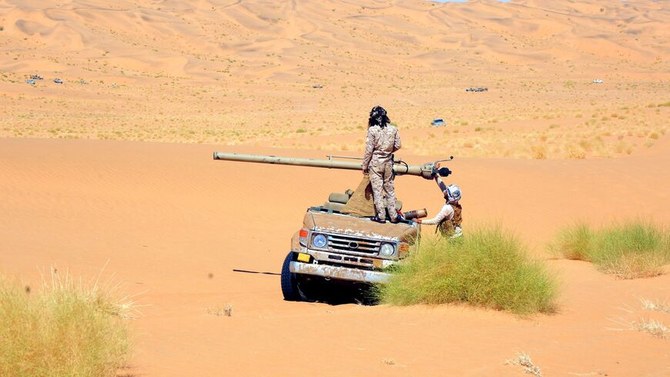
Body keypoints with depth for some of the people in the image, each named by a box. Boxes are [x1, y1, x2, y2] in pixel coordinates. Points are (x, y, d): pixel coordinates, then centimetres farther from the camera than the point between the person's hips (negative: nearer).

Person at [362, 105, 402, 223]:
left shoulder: (372, 130, -15)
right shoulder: (393, 129, -4)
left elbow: (369, 150, -13)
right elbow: (397, 146, 4)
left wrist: (364, 166, -3)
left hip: (375, 163, -4)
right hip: (388, 163, 4)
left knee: (377, 189, 4)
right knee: (389, 188, 13)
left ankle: (381, 216, 4)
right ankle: (393, 216, 16)